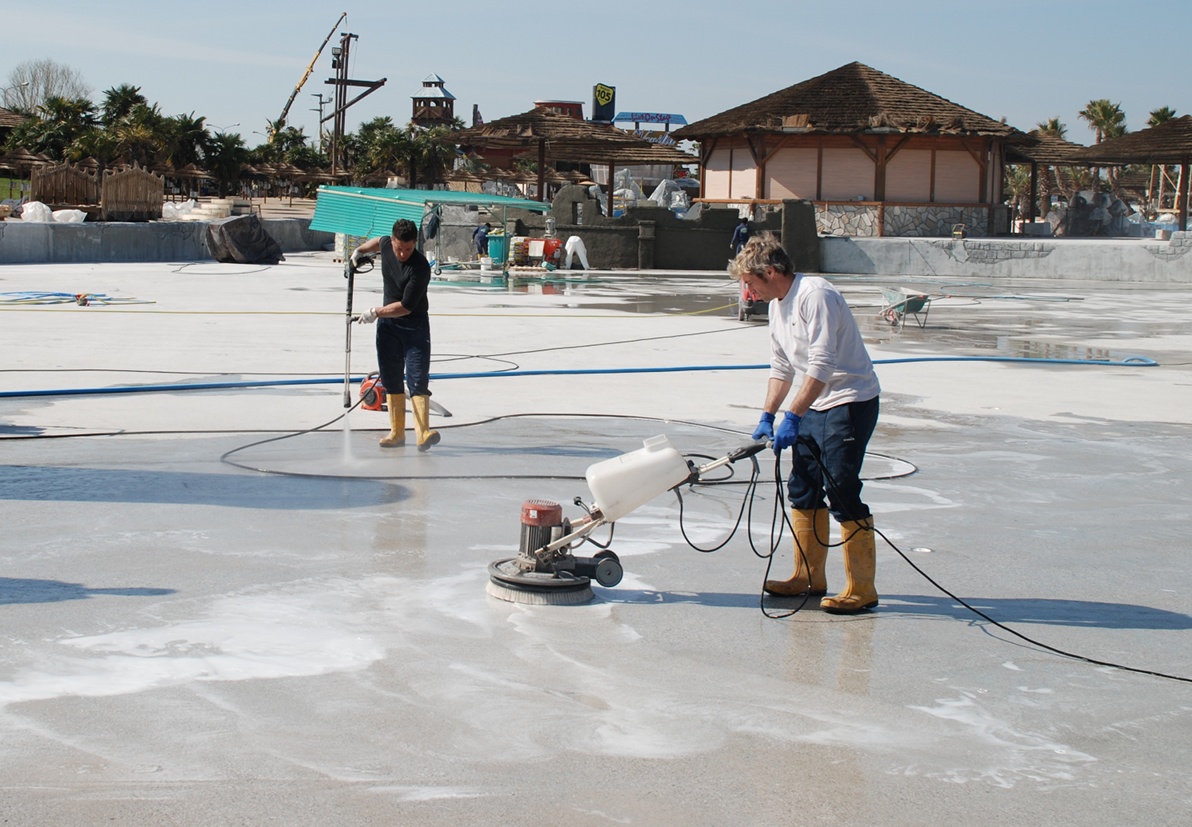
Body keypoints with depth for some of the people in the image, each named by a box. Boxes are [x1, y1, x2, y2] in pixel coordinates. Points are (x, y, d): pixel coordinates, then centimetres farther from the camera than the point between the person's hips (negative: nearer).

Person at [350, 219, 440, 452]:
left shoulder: (420, 268, -26)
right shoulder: (387, 244, -7)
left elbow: (406, 307, -26)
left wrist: (376, 313, -23)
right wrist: (360, 250, 15)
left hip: (415, 325, -6)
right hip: (387, 323, 6)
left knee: (417, 378, -15)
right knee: (390, 379, 7)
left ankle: (423, 432, -24)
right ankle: (397, 432, 14)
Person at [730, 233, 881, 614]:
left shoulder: (815, 295, -20)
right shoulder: (777, 305, 10)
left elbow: (822, 365, -27)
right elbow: (782, 367, 17)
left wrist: (792, 417, -28)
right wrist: (767, 416, 10)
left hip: (851, 401, -10)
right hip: (817, 404, 10)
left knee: (841, 491, -11)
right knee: (803, 488, 12)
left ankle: (861, 589, -4)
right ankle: (809, 577, 24)